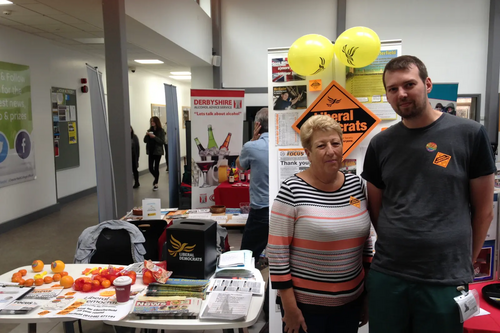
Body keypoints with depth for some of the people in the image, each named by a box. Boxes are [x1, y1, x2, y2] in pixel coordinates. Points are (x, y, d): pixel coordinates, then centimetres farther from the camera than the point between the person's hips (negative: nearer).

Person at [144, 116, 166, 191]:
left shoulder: (161, 131, -5)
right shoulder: (150, 130, 9)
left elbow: (162, 141, -12)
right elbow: (145, 141, 9)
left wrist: (154, 137, -20)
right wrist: (146, 135, -9)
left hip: (158, 152, -4)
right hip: (151, 151, 4)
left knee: (156, 167, -2)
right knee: (150, 168, 3)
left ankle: (156, 184, 9)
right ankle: (156, 178, 33)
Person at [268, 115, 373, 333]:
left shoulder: (356, 185, 0)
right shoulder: (292, 190, -16)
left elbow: (365, 240, 9)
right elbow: (277, 251, -15)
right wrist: (289, 307, -13)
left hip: (352, 300, 5)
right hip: (306, 303, -4)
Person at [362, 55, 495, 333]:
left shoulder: (470, 134, -4)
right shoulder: (381, 144, 3)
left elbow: (484, 210, 1)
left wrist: (464, 265, 5)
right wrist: (396, 250, 6)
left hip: (446, 281, -2)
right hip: (386, 275, 3)